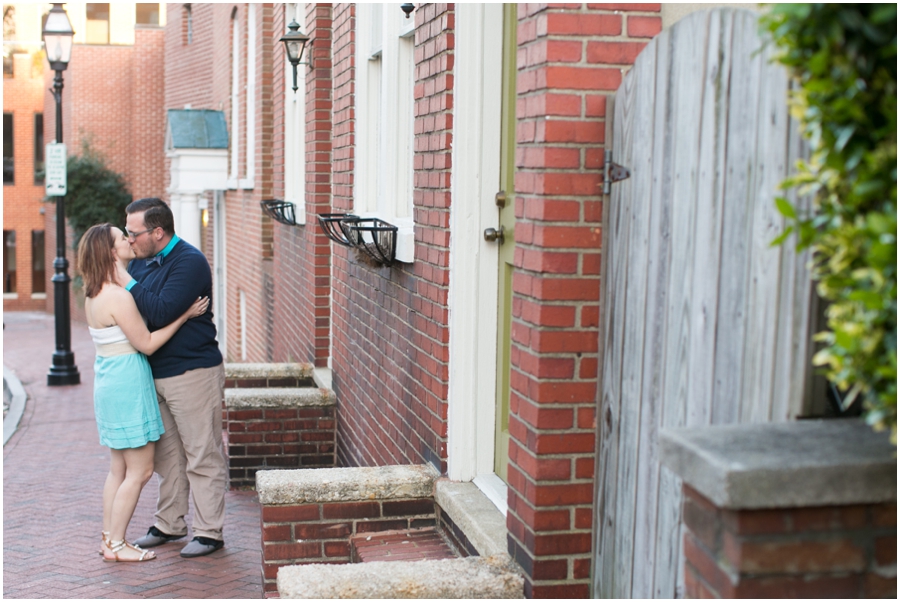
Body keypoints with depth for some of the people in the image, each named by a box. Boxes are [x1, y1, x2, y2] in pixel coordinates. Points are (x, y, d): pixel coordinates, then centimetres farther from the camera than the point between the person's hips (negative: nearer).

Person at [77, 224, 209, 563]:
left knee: (119, 468, 16)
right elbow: (147, 344, -16)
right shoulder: (117, 296, -20)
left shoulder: (95, 294, 9)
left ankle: (108, 539, 22)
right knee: (140, 470, -1)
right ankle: (116, 545, 5)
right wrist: (185, 315, -11)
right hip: (127, 382, -10)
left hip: (107, 379, 10)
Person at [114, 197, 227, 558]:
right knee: (167, 456, 17)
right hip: (156, 373, 9)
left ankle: (209, 532, 8)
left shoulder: (189, 262, -16)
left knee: (202, 456, 0)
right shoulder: (142, 260, 10)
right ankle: (169, 524, 29)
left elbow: (162, 312, -26)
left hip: (192, 373, -9)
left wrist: (128, 283, -19)